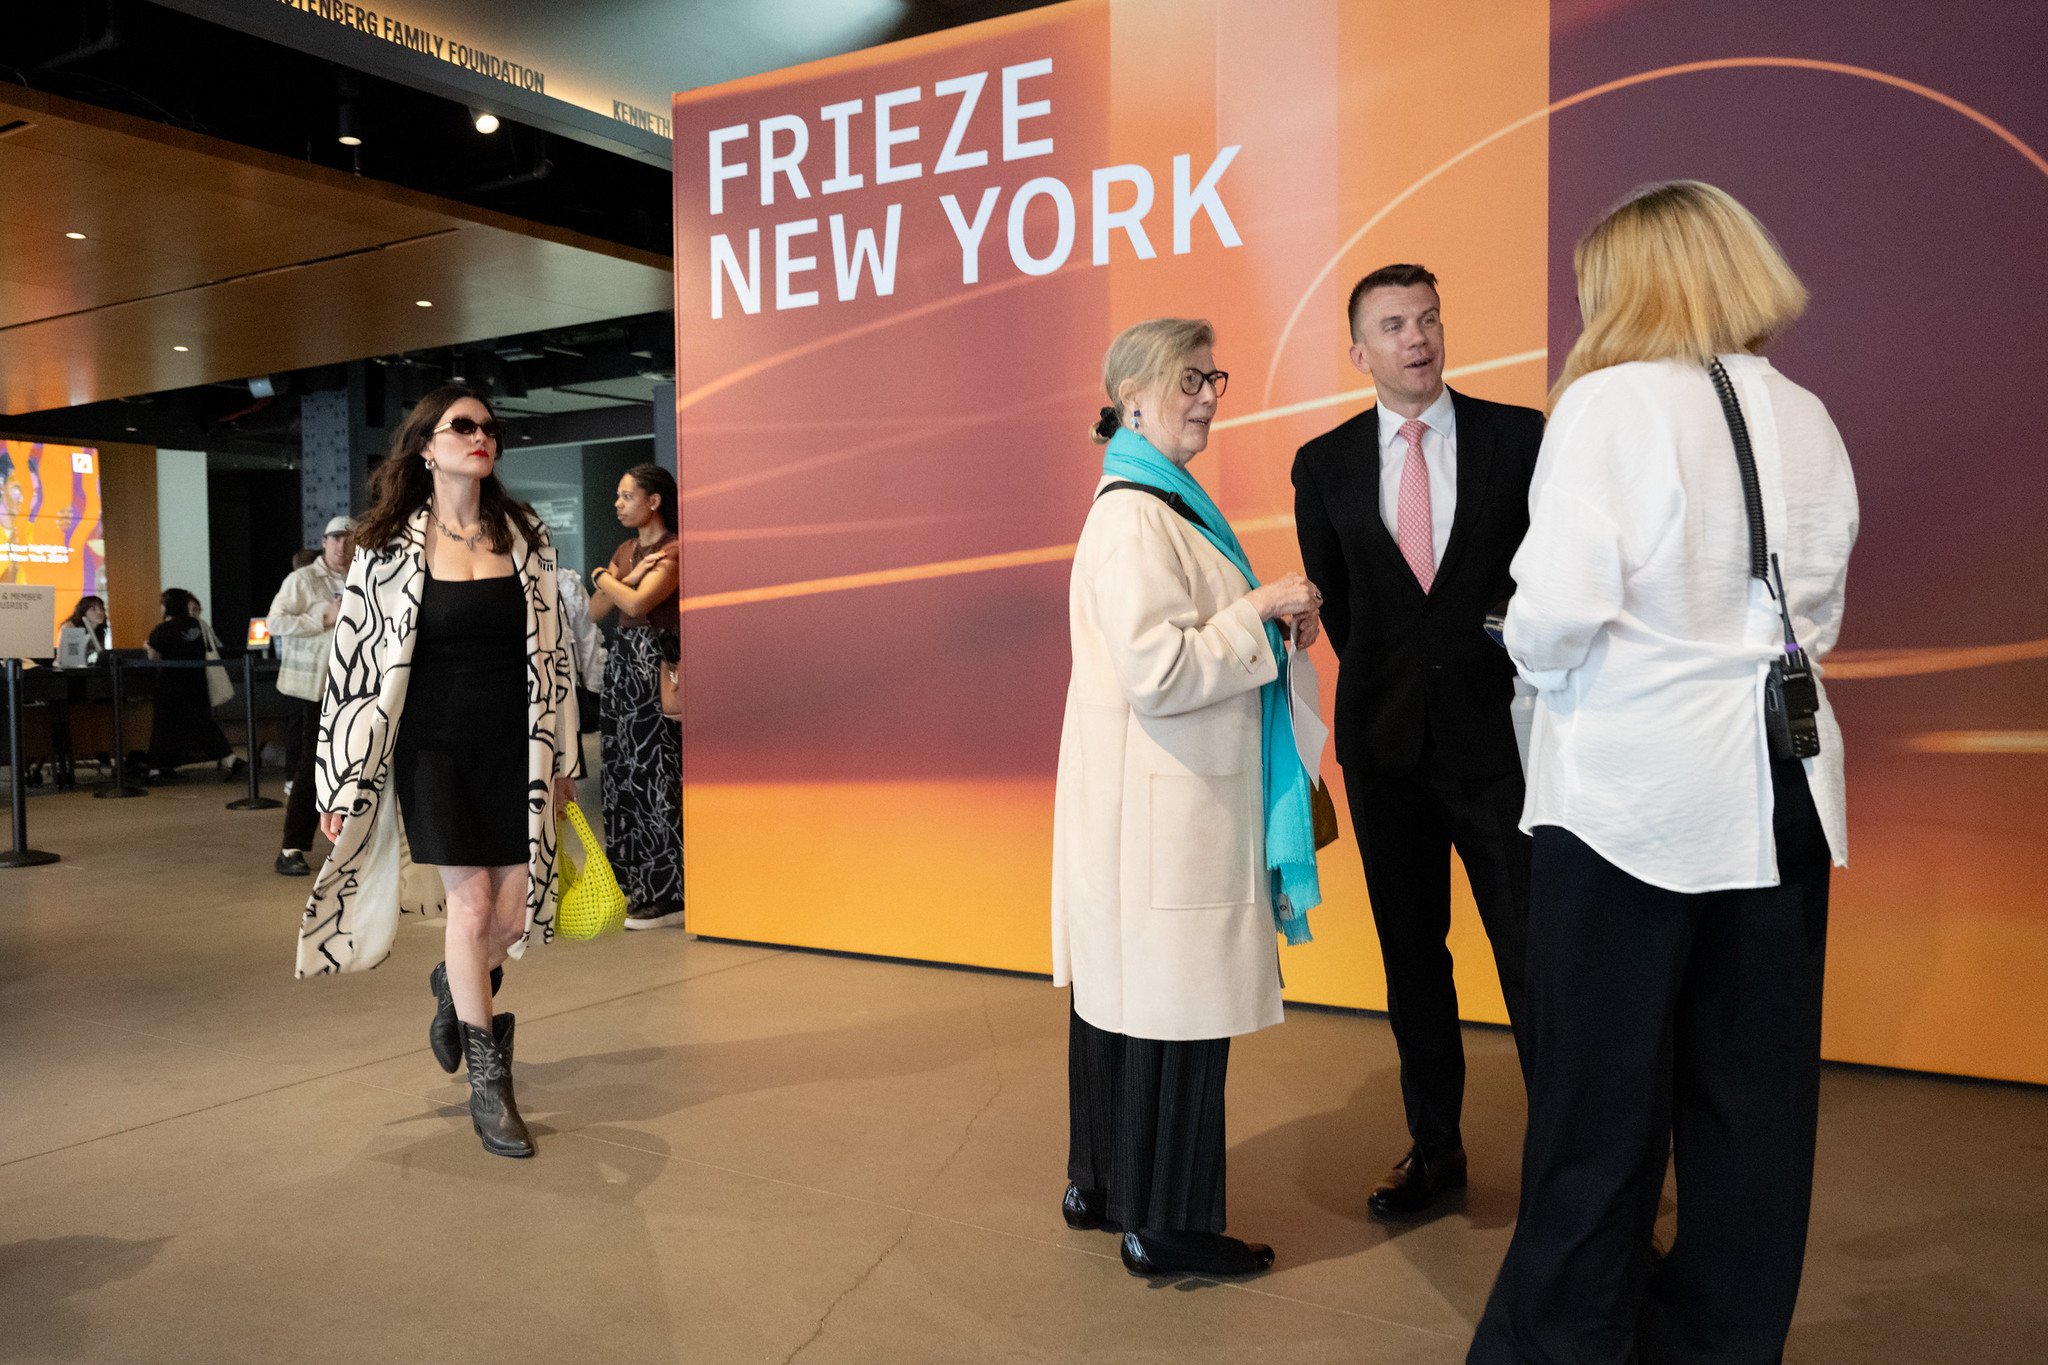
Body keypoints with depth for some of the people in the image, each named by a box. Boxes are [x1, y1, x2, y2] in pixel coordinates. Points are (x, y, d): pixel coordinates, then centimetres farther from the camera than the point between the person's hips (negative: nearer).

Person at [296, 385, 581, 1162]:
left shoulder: (524, 538, 6)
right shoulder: (388, 547, -1)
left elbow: (553, 650, 9)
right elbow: (354, 659, -1)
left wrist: (561, 758, 9)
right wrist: (342, 782, -2)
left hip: (514, 746, 3)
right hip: (435, 745, -2)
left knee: (518, 908, 1)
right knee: (472, 903, -4)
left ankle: (455, 986, 38)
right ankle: (487, 1082, 15)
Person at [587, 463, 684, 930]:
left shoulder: (673, 551, -9)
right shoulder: (626, 550, 16)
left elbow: (638, 602, -22)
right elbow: (594, 612, 12)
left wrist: (603, 577, -6)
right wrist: (626, 577, -4)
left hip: (654, 665, -9)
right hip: (620, 661, 9)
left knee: (654, 775, -6)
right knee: (621, 773, 11)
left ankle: (667, 895, 2)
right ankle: (634, 885, 21)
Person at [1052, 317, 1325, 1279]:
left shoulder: (1162, 504, 17)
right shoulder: (1135, 516, -16)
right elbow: (1157, 673, -22)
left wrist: (1270, 620, 11)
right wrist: (1263, 611, -14)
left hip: (1152, 804, 11)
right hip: (1159, 806, -11)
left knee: (1122, 992, 17)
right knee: (1174, 1009, -1)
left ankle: (1100, 1186, 30)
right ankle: (1164, 1224, 13)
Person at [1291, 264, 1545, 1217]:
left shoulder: (1520, 437, 0)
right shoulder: (1325, 465, 5)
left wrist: (1529, 686, 2)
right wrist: (1385, 687, 10)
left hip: (1498, 735, -2)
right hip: (1386, 745, 2)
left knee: (1533, 950, -1)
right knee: (1411, 956, 11)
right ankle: (1435, 1146, 25)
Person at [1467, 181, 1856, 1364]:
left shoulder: (1611, 401, -10)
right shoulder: (1807, 419, 9)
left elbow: (1558, 609, -18)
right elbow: (1817, 618, 14)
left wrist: (1535, 658, 2)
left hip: (1631, 786, -6)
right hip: (1778, 789, 6)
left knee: (1601, 1099, 5)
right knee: (1754, 1092, 14)